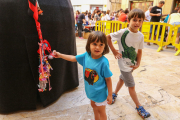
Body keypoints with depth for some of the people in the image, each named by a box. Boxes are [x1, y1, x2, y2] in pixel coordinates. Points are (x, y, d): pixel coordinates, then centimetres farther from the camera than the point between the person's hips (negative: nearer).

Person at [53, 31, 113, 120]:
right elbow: (73, 58, 1)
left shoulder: (103, 62, -30)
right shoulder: (86, 55, -16)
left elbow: (108, 79, -21)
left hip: (100, 92, -6)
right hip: (90, 90, 7)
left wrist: (110, 95, -13)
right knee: (93, 105, 31)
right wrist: (60, 55, -1)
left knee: (101, 111, 17)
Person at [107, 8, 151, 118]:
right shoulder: (122, 33, -19)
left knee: (122, 79, 24)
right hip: (124, 64, -5)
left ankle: (114, 94, 49)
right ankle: (139, 107, 22)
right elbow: (108, 37, -12)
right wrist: (114, 51, -14)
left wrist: (138, 63, -7)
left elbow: (139, 51, 3)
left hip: (132, 64, 6)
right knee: (131, 85, 4)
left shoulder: (141, 36, -5)